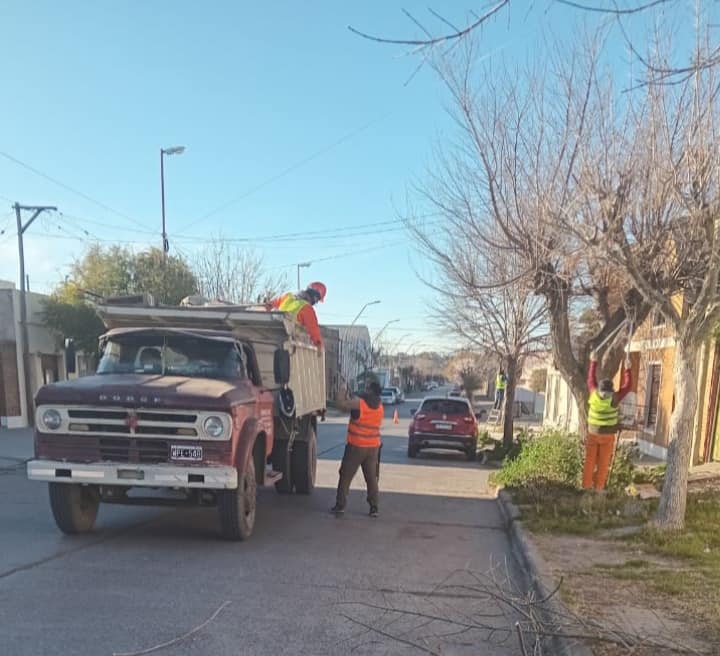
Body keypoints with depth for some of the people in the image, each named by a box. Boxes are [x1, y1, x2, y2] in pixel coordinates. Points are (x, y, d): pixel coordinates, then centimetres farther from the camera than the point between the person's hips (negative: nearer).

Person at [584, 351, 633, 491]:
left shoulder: (594, 395, -11)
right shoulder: (614, 399, -18)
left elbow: (591, 379, 4)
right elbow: (627, 385, -7)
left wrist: (593, 362, 11)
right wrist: (627, 369, -1)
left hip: (593, 433, 2)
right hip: (608, 435, -2)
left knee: (590, 460, 7)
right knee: (603, 463, 6)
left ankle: (587, 484, 9)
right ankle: (599, 486, 10)